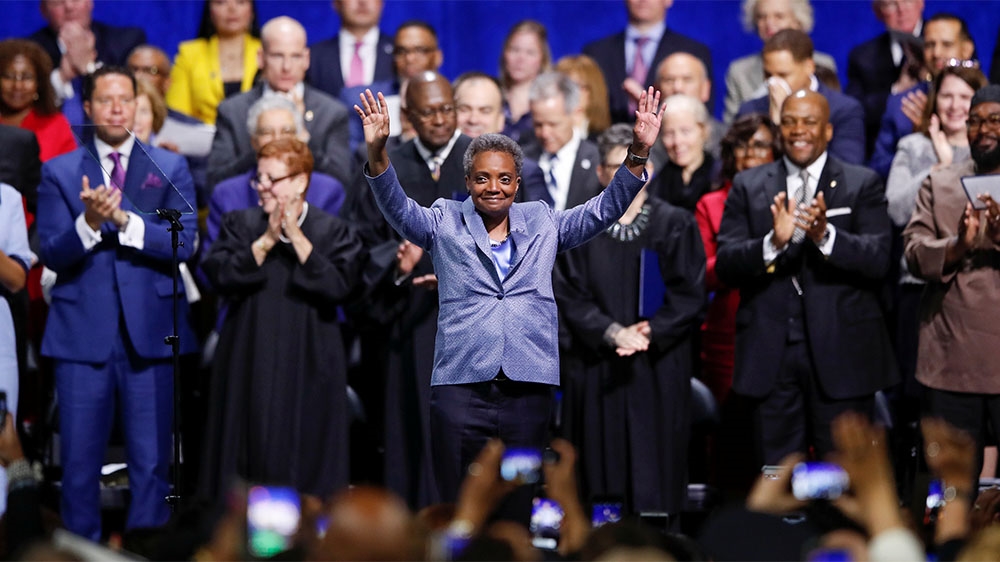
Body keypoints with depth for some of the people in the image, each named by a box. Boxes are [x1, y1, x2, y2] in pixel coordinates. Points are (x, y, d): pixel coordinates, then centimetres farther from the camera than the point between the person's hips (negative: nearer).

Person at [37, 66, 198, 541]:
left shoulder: (170, 168, 8)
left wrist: (125, 220, -17)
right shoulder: (60, 173, 8)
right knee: (79, 462, 1)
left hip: (150, 332, 0)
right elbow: (52, 254, -2)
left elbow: (183, 243, -5)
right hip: (83, 335, 0)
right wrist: (88, 222, -21)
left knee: (151, 462, 3)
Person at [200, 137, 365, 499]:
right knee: (252, 452, 1)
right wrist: (267, 241, -12)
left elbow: (340, 285, -13)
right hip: (249, 366, 1)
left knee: (305, 459, -1)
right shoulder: (240, 225, 7)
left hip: (308, 365, -1)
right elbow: (220, 275, -7)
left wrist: (297, 238, -13)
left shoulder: (333, 232, 2)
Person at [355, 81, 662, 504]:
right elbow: (398, 208, -4)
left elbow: (604, 210, 9)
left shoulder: (542, 224, 16)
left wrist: (637, 154, -5)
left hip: (528, 390, 2)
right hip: (461, 387, -2)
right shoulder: (445, 223, 11)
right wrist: (378, 153, -22)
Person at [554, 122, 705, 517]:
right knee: (602, 479, 0)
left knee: (655, 479, -3)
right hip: (596, 374, 1)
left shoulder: (675, 225, 4)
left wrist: (649, 332, -15)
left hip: (659, 372, -1)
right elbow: (568, 296, 0)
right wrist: (613, 333, -14)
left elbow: (689, 294, -2)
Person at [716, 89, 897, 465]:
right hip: (770, 353, 2)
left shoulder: (862, 185, 4)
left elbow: (878, 260, -8)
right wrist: (773, 243, -20)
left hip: (841, 354, -2)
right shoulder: (748, 187, 10)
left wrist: (826, 236, -25)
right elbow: (724, 266, -1)